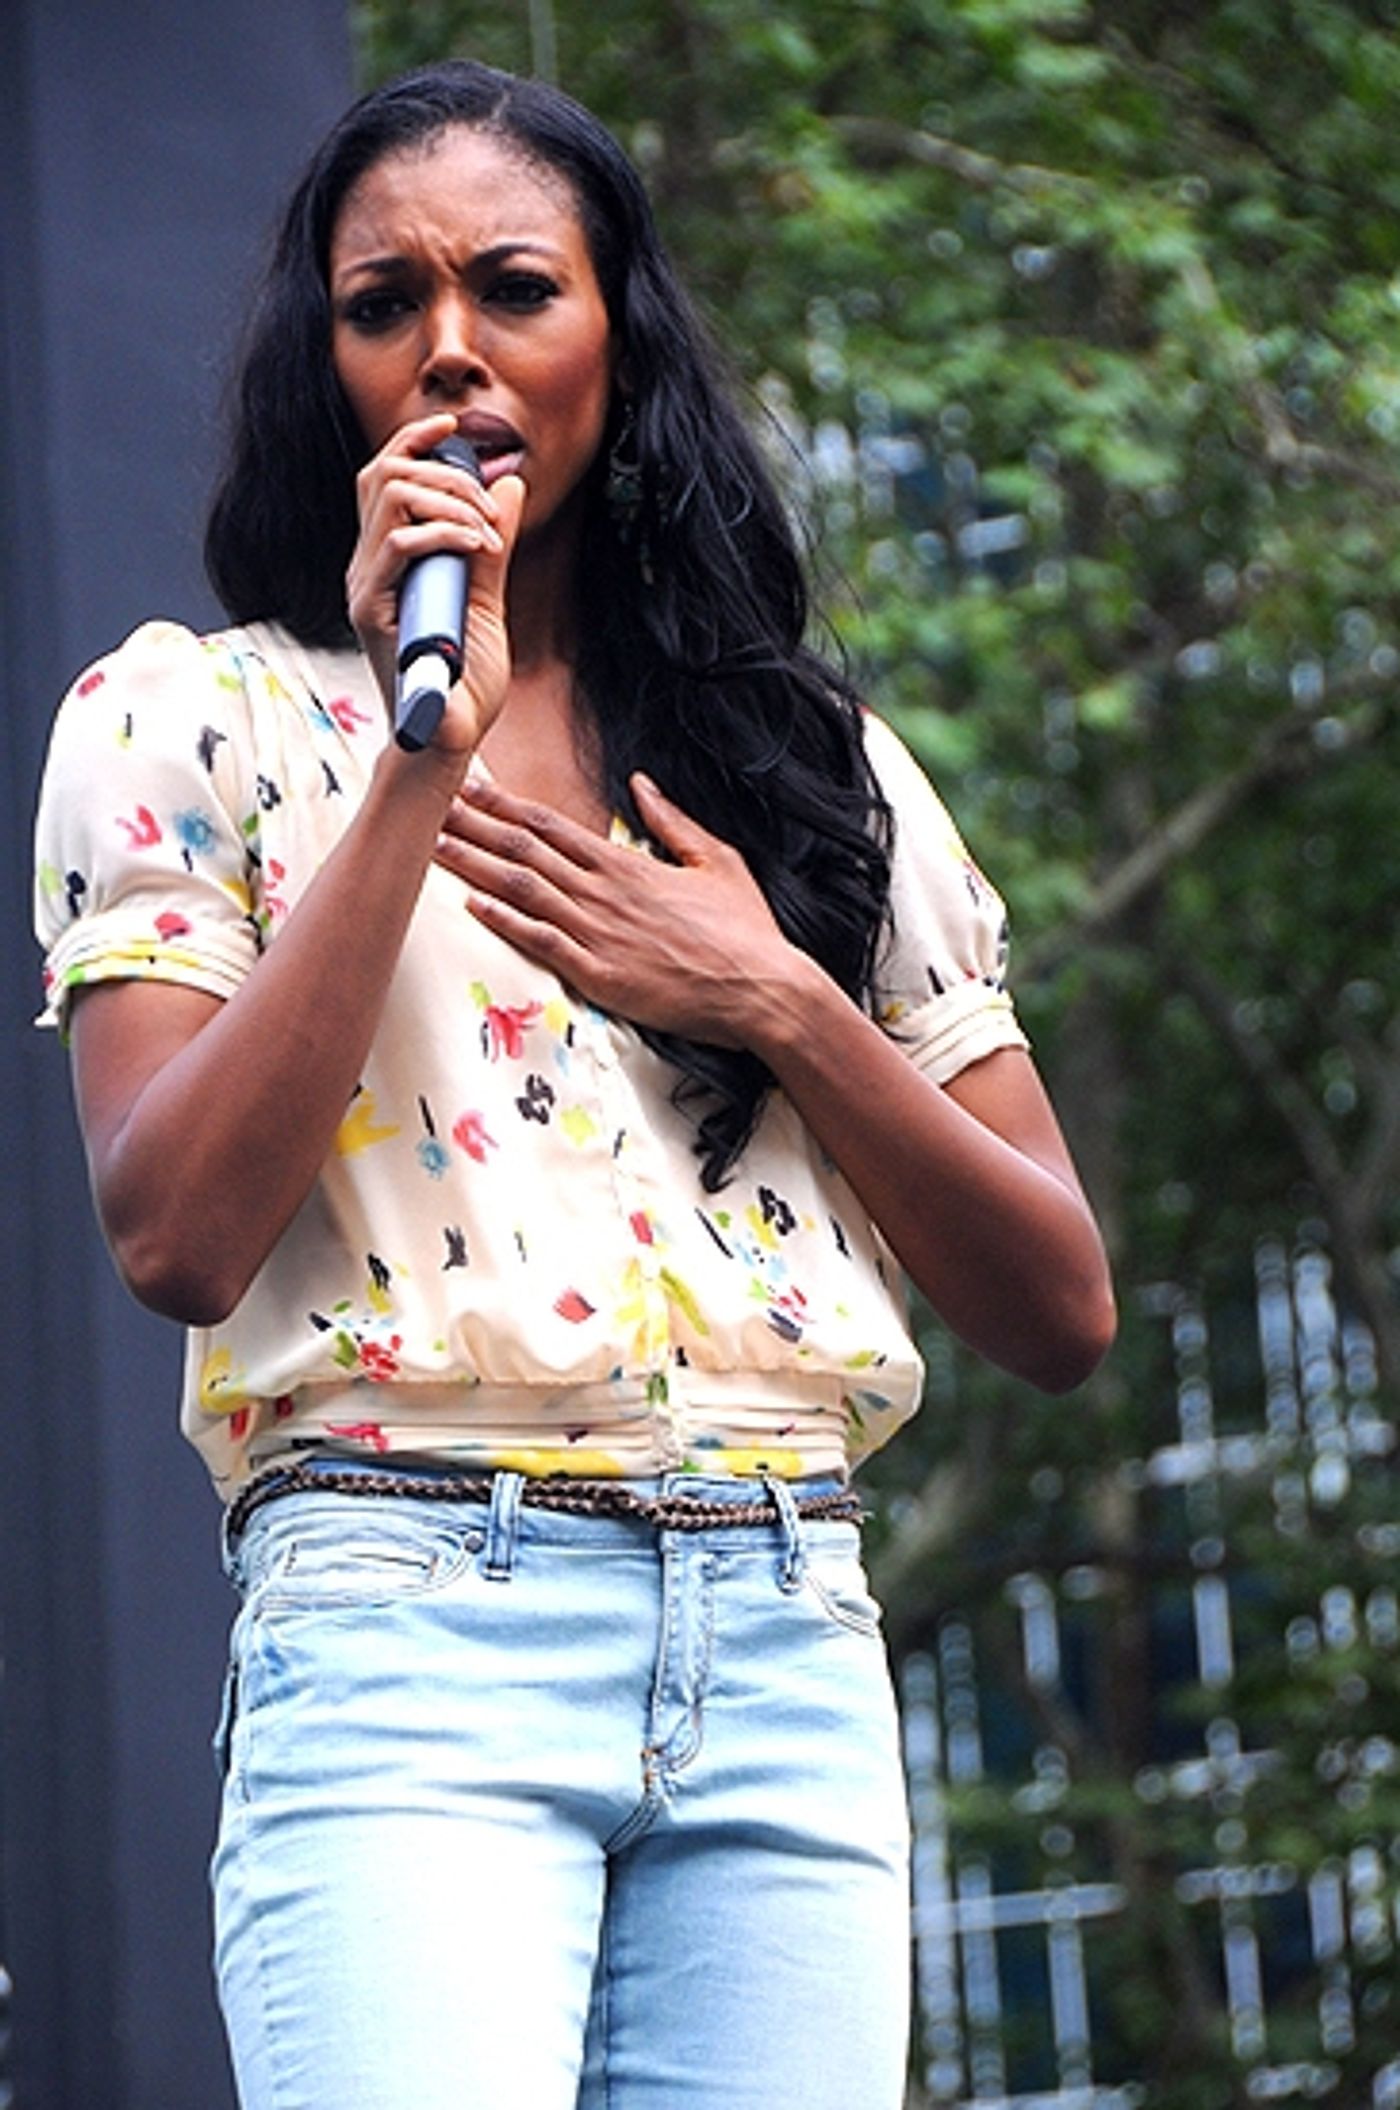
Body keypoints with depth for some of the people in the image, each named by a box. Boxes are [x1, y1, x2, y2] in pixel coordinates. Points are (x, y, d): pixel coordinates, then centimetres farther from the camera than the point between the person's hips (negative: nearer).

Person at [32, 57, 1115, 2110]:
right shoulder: (195, 722, 9)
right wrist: (423, 760, -8)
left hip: (792, 1652, 3)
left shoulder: (818, 761, 17)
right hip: (405, 1625, -3)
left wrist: (776, 1002, -1)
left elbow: (1063, 1310, 13)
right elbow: (177, 1234, -8)